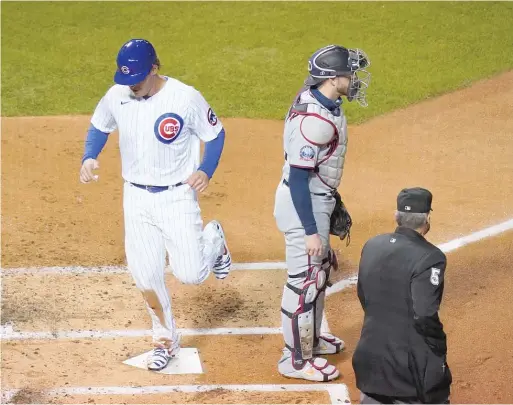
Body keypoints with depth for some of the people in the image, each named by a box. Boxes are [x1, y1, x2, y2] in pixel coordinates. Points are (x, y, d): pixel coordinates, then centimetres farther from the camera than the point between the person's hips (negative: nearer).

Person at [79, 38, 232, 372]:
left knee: (190, 274, -4)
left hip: (177, 197, -3)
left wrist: (206, 171, -20)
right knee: (145, 276, 6)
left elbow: (216, 134, -5)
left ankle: (213, 239, 31)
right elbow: (99, 127, 12)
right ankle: (166, 338, 28)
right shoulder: (116, 96, -7)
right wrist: (89, 158, -6)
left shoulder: (186, 98, -18)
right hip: (136, 198, 3)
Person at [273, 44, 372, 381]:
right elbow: (298, 177, -28)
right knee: (305, 280, -1)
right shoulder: (314, 119, -29)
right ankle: (296, 359, 11)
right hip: (303, 204, -11)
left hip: (317, 198, 11)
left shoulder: (320, 100, 1)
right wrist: (311, 231, -26)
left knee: (321, 268, 24)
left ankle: (311, 338, 41)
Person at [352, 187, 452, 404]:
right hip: (411, 358, -6)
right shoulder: (430, 257, -18)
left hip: (373, 346, 6)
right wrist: (440, 349, -6)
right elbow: (425, 317, -20)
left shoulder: (372, 245, 1)